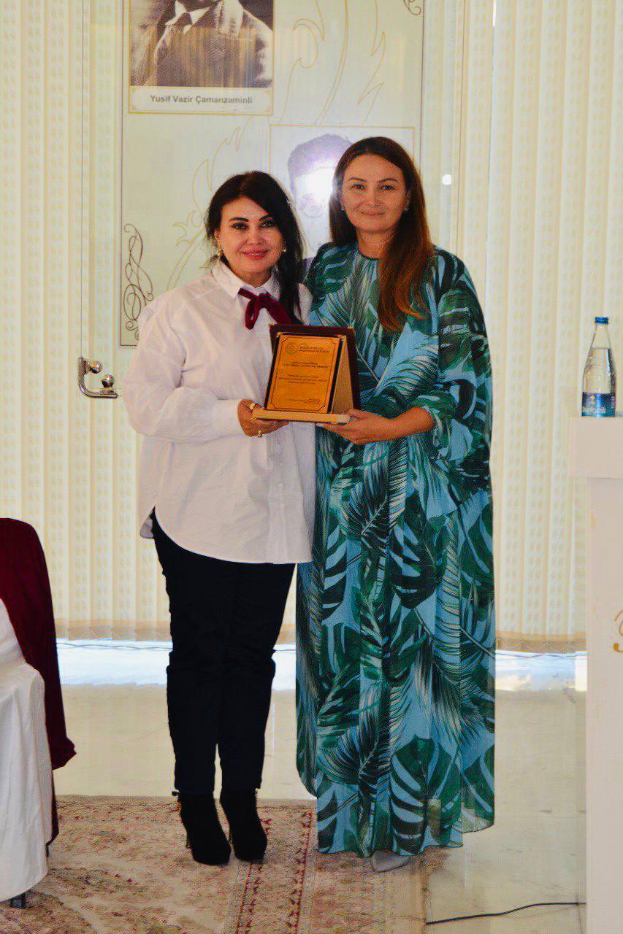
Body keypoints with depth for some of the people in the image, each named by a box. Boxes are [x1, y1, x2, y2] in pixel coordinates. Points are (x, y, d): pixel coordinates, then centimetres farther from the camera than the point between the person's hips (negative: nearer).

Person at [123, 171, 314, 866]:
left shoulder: (302, 307, 12)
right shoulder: (180, 310, -3)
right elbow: (146, 403, -10)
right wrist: (231, 416, -20)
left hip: (274, 514, 4)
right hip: (199, 513, -4)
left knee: (253, 653, 9)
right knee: (199, 654, 4)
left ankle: (243, 796, 24)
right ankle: (196, 800, 20)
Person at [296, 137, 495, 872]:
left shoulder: (442, 276, -2)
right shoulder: (324, 271, 10)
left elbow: (466, 384, -5)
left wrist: (393, 426, -18)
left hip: (420, 487, -4)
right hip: (341, 483, 4)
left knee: (411, 637, -1)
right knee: (343, 633, 7)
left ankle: (406, 815, 11)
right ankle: (350, 797, 22)